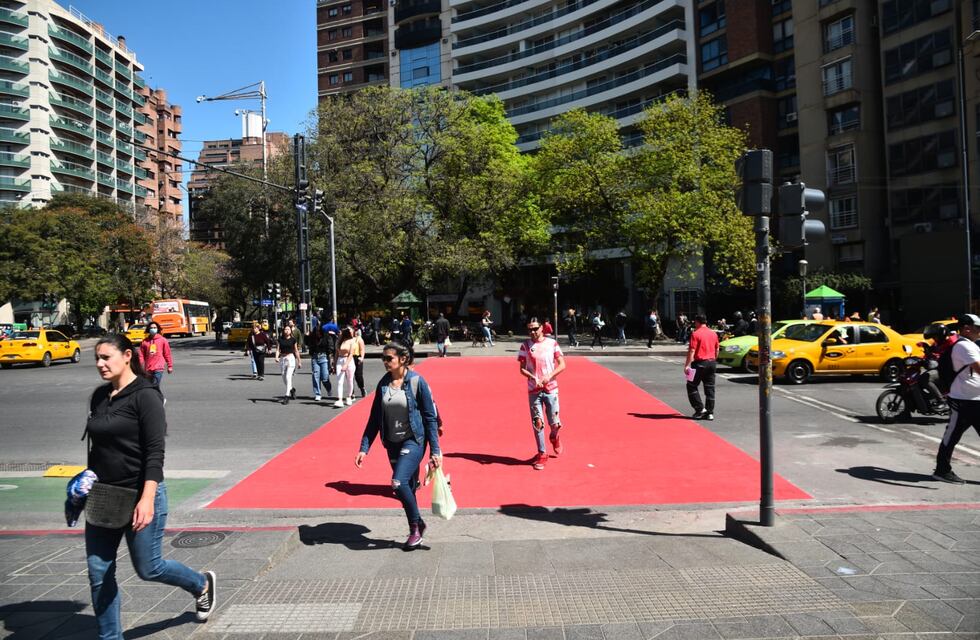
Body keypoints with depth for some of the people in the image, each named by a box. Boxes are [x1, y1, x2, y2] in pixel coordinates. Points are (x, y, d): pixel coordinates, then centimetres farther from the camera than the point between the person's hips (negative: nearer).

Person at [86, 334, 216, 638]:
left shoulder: (145, 395, -14)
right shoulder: (99, 396, 7)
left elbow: (155, 453, -19)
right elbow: (96, 448, 17)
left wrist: (147, 499, -26)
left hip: (139, 495, -7)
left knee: (149, 568, 7)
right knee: (98, 574, 7)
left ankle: (202, 584, 34)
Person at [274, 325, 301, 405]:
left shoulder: (293, 340, 1)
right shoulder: (280, 339, 5)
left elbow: (296, 351, 7)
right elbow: (277, 349, 1)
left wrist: (299, 361, 9)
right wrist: (276, 357, -18)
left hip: (291, 358, -3)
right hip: (282, 359, 3)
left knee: (288, 377, -15)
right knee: (284, 378, 11)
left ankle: (287, 396, -14)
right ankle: (292, 389, 40)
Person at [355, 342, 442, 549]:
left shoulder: (416, 381, -12)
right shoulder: (383, 383, 2)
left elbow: (430, 417, -8)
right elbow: (375, 418, 8)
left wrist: (435, 451, -10)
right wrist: (364, 448, 3)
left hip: (414, 441, -5)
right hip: (393, 443, 5)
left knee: (398, 482, -19)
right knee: (407, 488, 10)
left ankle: (415, 526, 1)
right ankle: (417, 526, 30)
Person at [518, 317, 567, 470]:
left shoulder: (552, 343, 2)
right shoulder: (525, 345, 2)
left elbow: (562, 365, 0)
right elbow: (522, 369, 2)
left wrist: (549, 376, -15)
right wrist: (534, 378, -16)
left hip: (551, 388, 0)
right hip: (533, 390, 0)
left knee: (555, 424, 2)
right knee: (537, 423, -1)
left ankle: (554, 437, 37)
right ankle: (542, 454, 14)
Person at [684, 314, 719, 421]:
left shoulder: (696, 334, -10)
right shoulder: (714, 334, 10)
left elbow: (692, 351, -16)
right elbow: (717, 350, 17)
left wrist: (687, 365, -15)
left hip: (700, 363, -6)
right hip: (711, 362, 6)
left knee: (692, 386, 6)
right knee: (710, 388, 9)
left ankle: (700, 409, -1)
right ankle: (710, 412, 9)